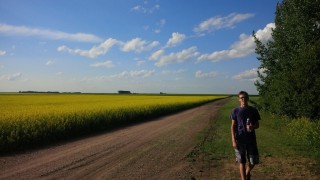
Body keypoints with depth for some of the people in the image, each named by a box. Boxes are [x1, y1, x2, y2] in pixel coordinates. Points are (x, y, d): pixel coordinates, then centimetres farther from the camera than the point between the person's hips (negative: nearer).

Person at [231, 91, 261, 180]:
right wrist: (233, 140, -8)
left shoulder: (253, 110, 2)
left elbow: (257, 125, 7)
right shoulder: (235, 111, -2)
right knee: (242, 162, 5)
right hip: (240, 140, -1)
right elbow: (233, 126, -1)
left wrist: (252, 127, -18)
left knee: (253, 161, 7)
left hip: (251, 139, 2)